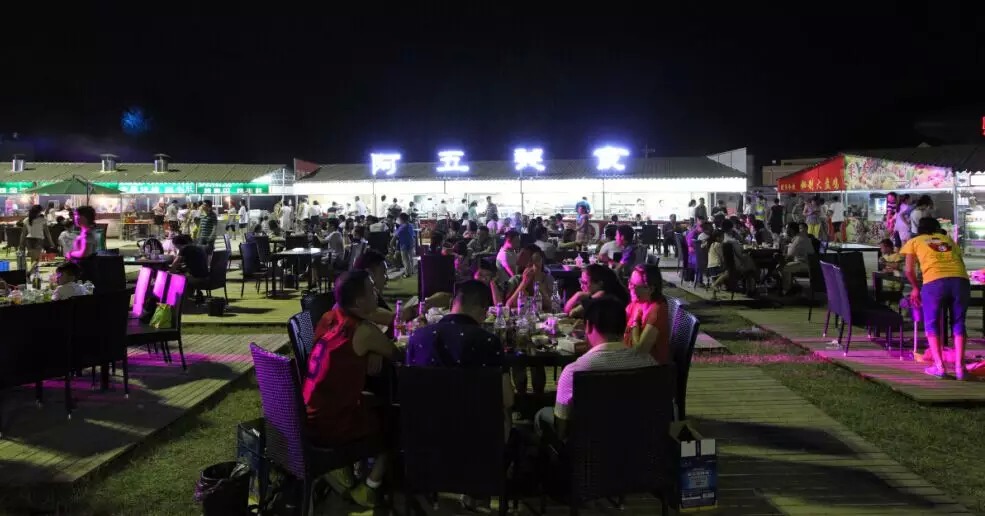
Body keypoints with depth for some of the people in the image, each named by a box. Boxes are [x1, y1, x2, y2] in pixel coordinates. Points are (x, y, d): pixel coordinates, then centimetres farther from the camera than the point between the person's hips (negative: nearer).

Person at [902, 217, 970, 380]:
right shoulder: (948, 239, 31)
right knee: (958, 324, 14)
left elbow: (909, 271, 15)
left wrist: (916, 288, 29)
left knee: (931, 324, 11)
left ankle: (939, 366, 2)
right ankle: (959, 367, 6)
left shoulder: (914, 241, 22)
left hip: (934, 282, -2)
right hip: (961, 280, 3)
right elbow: (960, 263, 25)